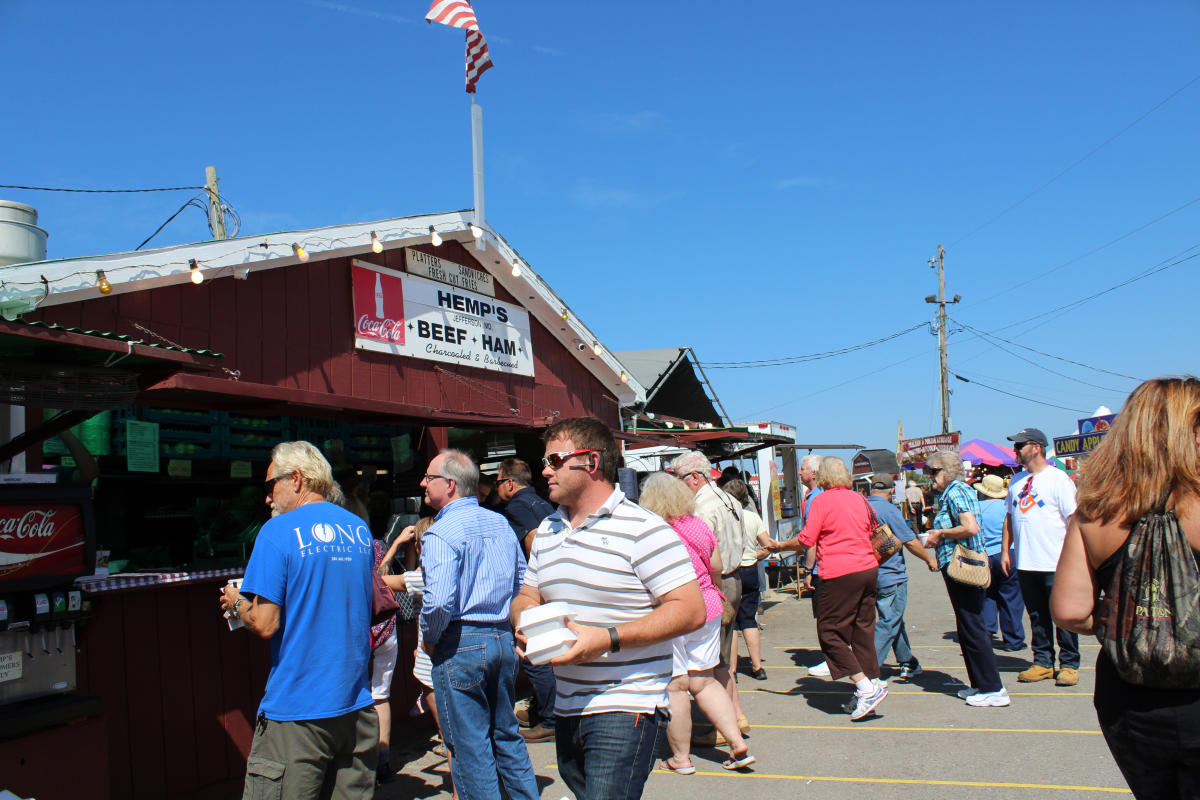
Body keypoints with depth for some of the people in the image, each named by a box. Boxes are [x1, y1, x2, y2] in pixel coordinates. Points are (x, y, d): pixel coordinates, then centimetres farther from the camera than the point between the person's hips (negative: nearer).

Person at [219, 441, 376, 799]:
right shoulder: (360, 529, 8)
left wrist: (237, 604, 7)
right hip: (357, 706, 6)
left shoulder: (279, 532, -10)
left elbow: (265, 625, -14)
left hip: (296, 709, -6)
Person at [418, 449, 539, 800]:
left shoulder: (441, 533, -15)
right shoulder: (500, 523, 9)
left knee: (470, 748, 4)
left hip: (461, 644, -7)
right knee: (507, 735, 19)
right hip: (504, 639, 8)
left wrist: (430, 638, -8)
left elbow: (439, 600, -25)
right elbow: (522, 581, 15)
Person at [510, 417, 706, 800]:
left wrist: (606, 639, -22)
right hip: (567, 708, 7)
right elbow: (525, 597, 22)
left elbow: (690, 610, -16)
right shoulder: (547, 530, 13)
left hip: (625, 710, -7)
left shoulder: (642, 530, -11)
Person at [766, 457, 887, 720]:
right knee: (862, 630, 13)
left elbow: (806, 540, -8)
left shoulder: (822, 500, -6)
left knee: (830, 633, 0)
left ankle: (867, 688, -5)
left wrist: (780, 546, 7)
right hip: (869, 568, 7)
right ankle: (871, 684, 14)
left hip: (840, 574, -7)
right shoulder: (858, 498, 12)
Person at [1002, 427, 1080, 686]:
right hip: (1025, 564, 6)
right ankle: (1043, 662, 20)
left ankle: (1069, 665, 13)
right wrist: (1005, 550, 12)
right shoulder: (1016, 481, 13)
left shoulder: (1058, 478, -5)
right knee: (1036, 616, 11)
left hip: (1056, 564, -6)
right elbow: (1009, 517, 19)